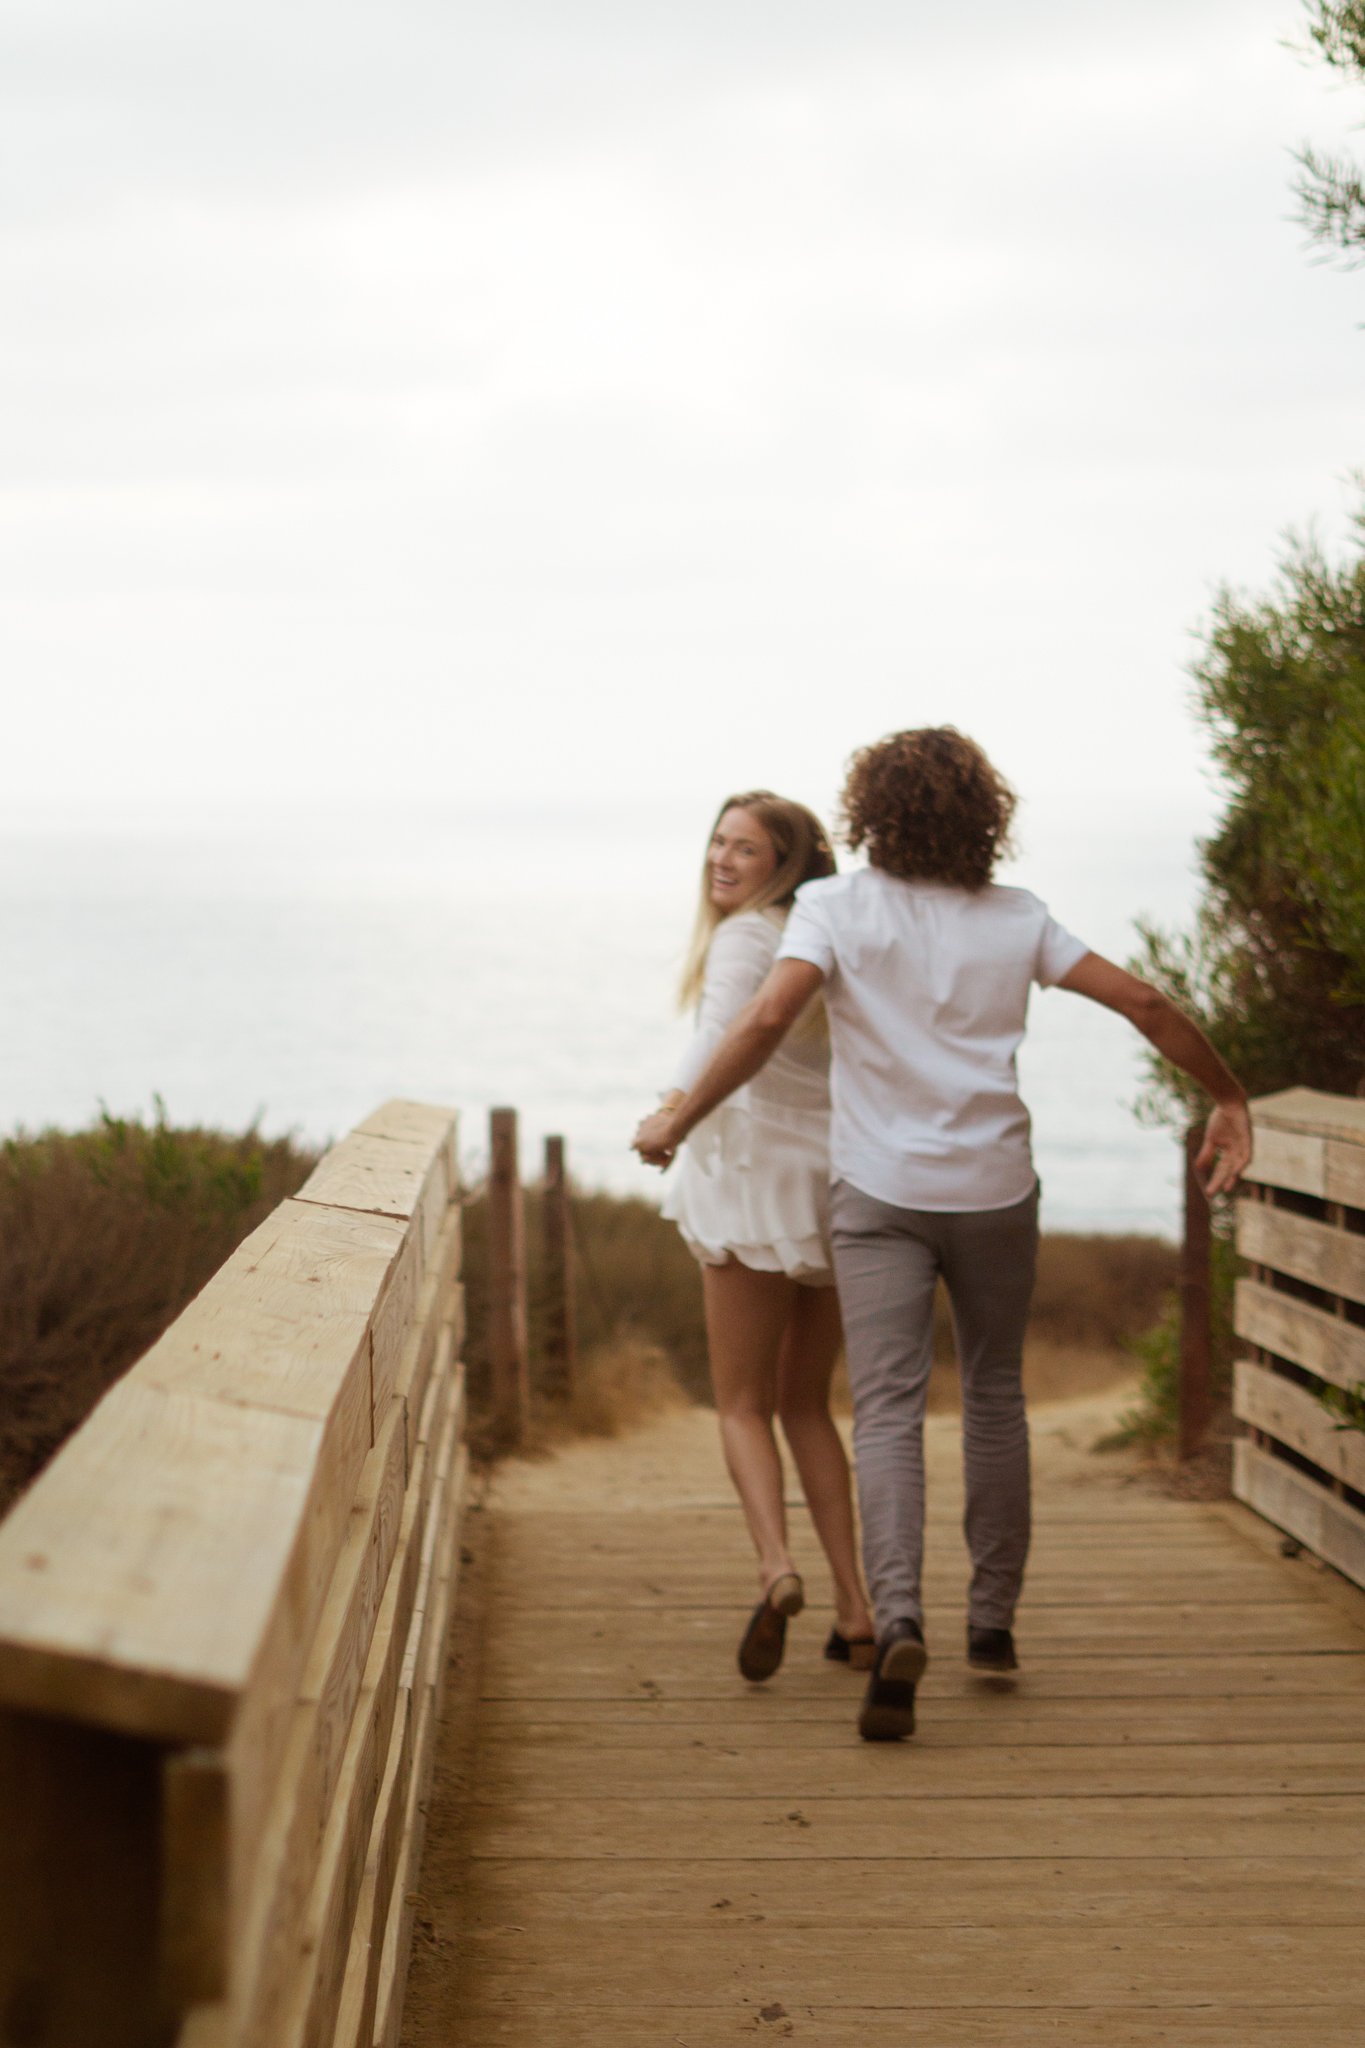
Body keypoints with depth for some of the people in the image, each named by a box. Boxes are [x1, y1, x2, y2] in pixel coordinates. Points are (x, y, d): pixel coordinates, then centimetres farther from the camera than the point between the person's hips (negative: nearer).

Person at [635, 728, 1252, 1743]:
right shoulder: (1017, 918, 3)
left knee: (888, 1409, -6)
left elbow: (767, 1020, -17)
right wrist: (1230, 1099, 11)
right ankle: (993, 1618, 25)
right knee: (995, 1394, 18)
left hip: (881, 1195, -2)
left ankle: (899, 1621, -25)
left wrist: (680, 1118, -8)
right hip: (994, 1189, 2)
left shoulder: (836, 905, -4)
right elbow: (1145, 1003, 0)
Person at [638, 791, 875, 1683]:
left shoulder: (745, 937, -7)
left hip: (761, 1177, -6)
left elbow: (726, 1032, -27)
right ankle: (855, 1609, 8)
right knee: (807, 1405, 16)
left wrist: (673, 1104, -42)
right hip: (840, 1183, 6)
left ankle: (777, 1567, -22)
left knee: (744, 1405, 3)